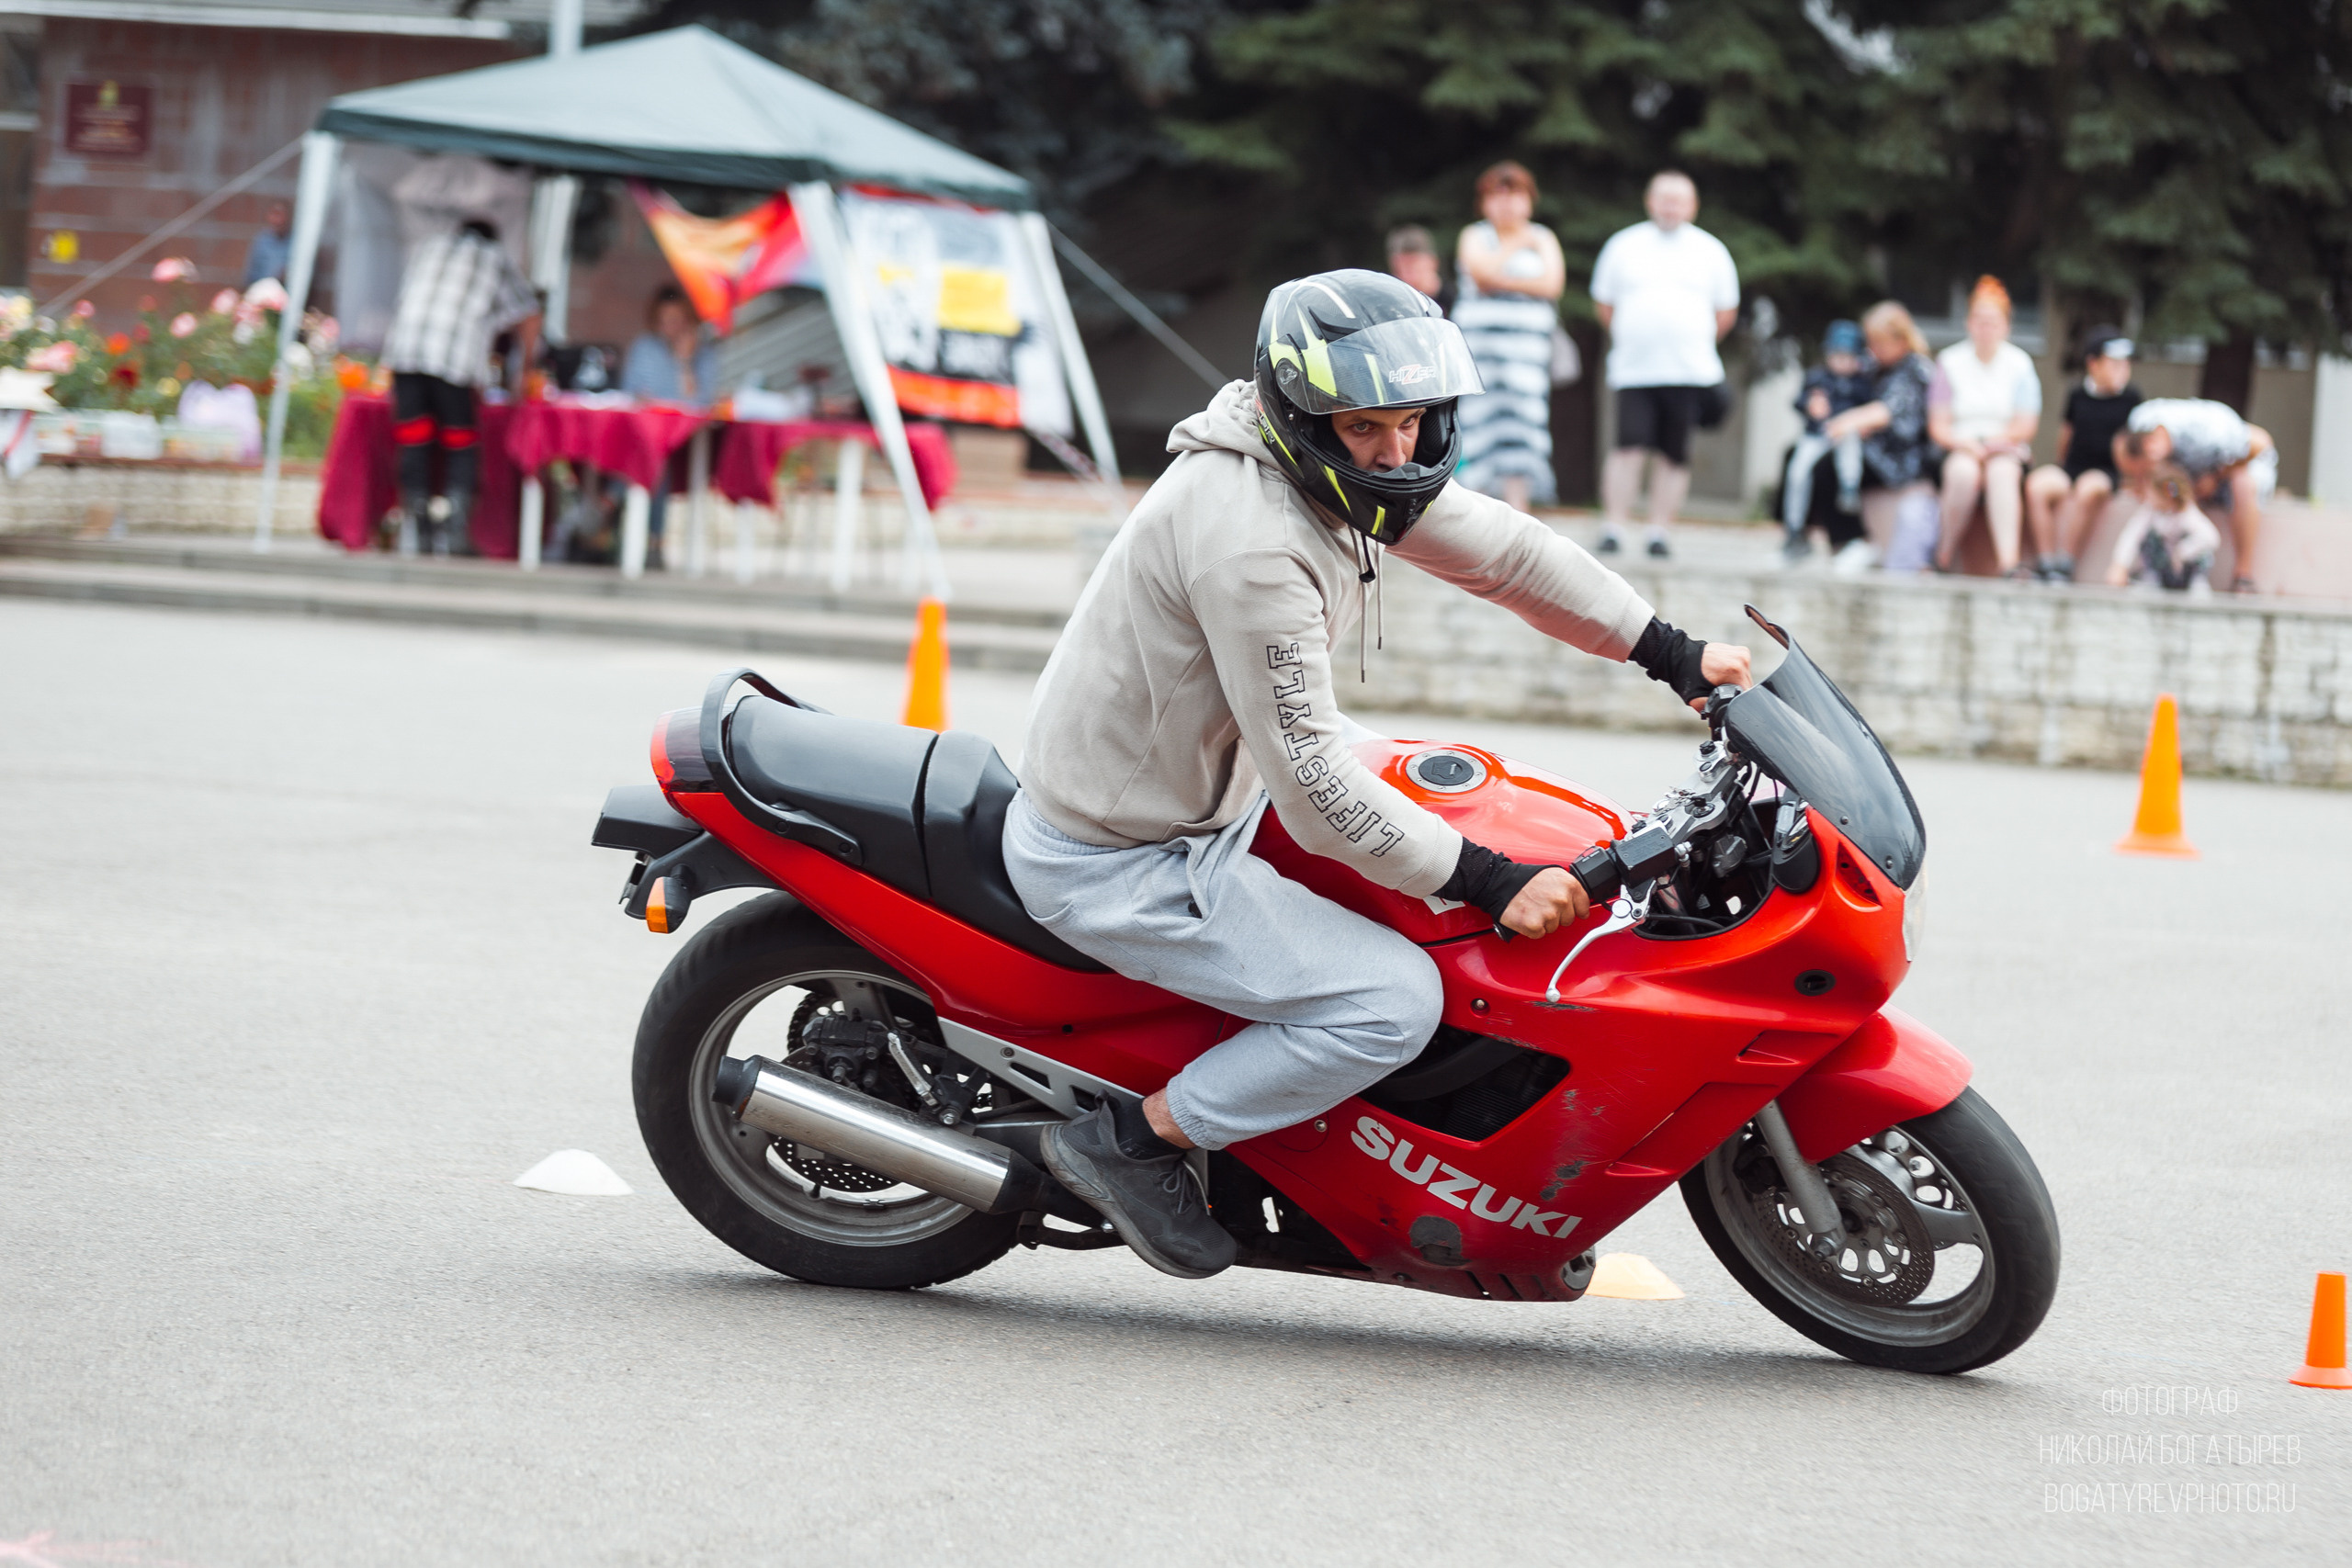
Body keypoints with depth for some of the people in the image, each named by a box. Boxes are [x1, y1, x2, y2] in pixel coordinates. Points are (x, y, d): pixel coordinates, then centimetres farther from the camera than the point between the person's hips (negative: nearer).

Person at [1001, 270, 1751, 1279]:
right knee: (1393, 1000, -18)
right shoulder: (1254, 541, -31)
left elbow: (1499, 550, 12)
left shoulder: (1343, 465, -1)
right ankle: (1133, 1139, -5)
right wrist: (1492, 883, -22)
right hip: (1113, 868, -10)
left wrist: (1676, 656, 12)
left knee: (1417, 786, 27)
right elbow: (1314, 791, -28)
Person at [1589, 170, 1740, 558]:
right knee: (1630, 446, -12)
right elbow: (1605, 304, 16)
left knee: (1674, 454, 0)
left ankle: (1659, 530, 8)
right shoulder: (1623, 246, 9)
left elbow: (1726, 312, 17)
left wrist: (1695, 344, 14)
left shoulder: (1710, 251, 10)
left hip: (1689, 372, 1)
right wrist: (1627, 340, 12)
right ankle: (1613, 528, -7)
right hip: (1634, 371, -1)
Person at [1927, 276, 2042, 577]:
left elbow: (2025, 426, 4)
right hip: (1959, 448, 0)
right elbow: (1938, 427, 3)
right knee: (1964, 471, -37)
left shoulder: (2020, 364, 8)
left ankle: (2008, 562, -52)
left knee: (2002, 472, -37)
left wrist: (2001, 439, -16)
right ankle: (1944, 556, -27)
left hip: (2006, 450, 0)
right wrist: (1966, 443, -16)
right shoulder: (1950, 362, 8)